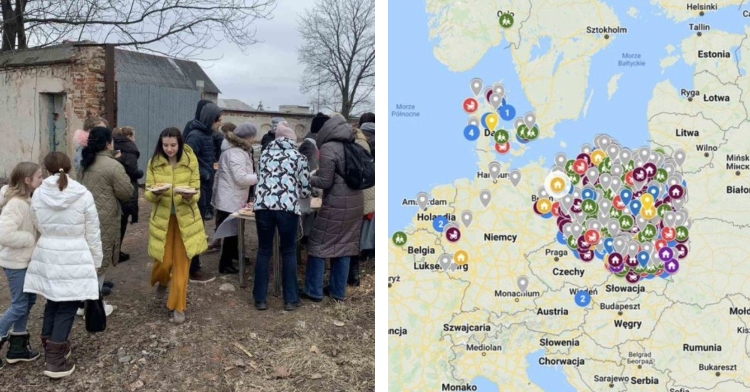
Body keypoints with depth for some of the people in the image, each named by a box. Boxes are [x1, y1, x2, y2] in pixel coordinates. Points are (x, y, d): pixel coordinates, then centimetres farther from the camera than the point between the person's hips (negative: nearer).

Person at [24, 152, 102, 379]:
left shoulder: (38, 194, -4)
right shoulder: (84, 195, -12)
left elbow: (38, 227, 10)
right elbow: (92, 233, -6)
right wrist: (96, 260, 5)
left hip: (47, 256, 4)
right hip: (75, 258, -3)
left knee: (52, 303, 19)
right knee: (67, 308, 4)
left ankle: (51, 349, 31)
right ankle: (55, 361, 5)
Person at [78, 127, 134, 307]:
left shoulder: (85, 163, 10)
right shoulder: (113, 166, -16)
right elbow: (126, 193, -10)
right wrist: (124, 178, 6)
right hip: (103, 221, -8)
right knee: (99, 262, 3)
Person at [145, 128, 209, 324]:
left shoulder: (191, 162, -8)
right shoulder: (153, 163, -5)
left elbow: (197, 193, -7)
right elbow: (147, 195, -4)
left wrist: (189, 196, -29)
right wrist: (155, 193, -26)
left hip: (186, 218, -1)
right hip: (162, 219, 1)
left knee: (181, 263, 2)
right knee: (164, 261, 2)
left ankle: (178, 306, 14)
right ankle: (162, 282, 40)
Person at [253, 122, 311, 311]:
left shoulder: (265, 152, 19)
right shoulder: (298, 157, 10)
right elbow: (306, 189, 12)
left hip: (262, 205, 3)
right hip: (287, 207, -2)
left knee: (264, 251, 12)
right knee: (289, 252, 10)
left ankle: (260, 299, 16)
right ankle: (290, 299, 15)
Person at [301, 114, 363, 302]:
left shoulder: (328, 148, -11)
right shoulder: (352, 146, 11)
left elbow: (325, 182, -13)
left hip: (337, 204, -7)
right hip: (355, 201, 7)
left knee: (318, 244, 5)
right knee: (344, 246, 13)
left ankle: (314, 291, 11)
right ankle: (338, 291, 20)